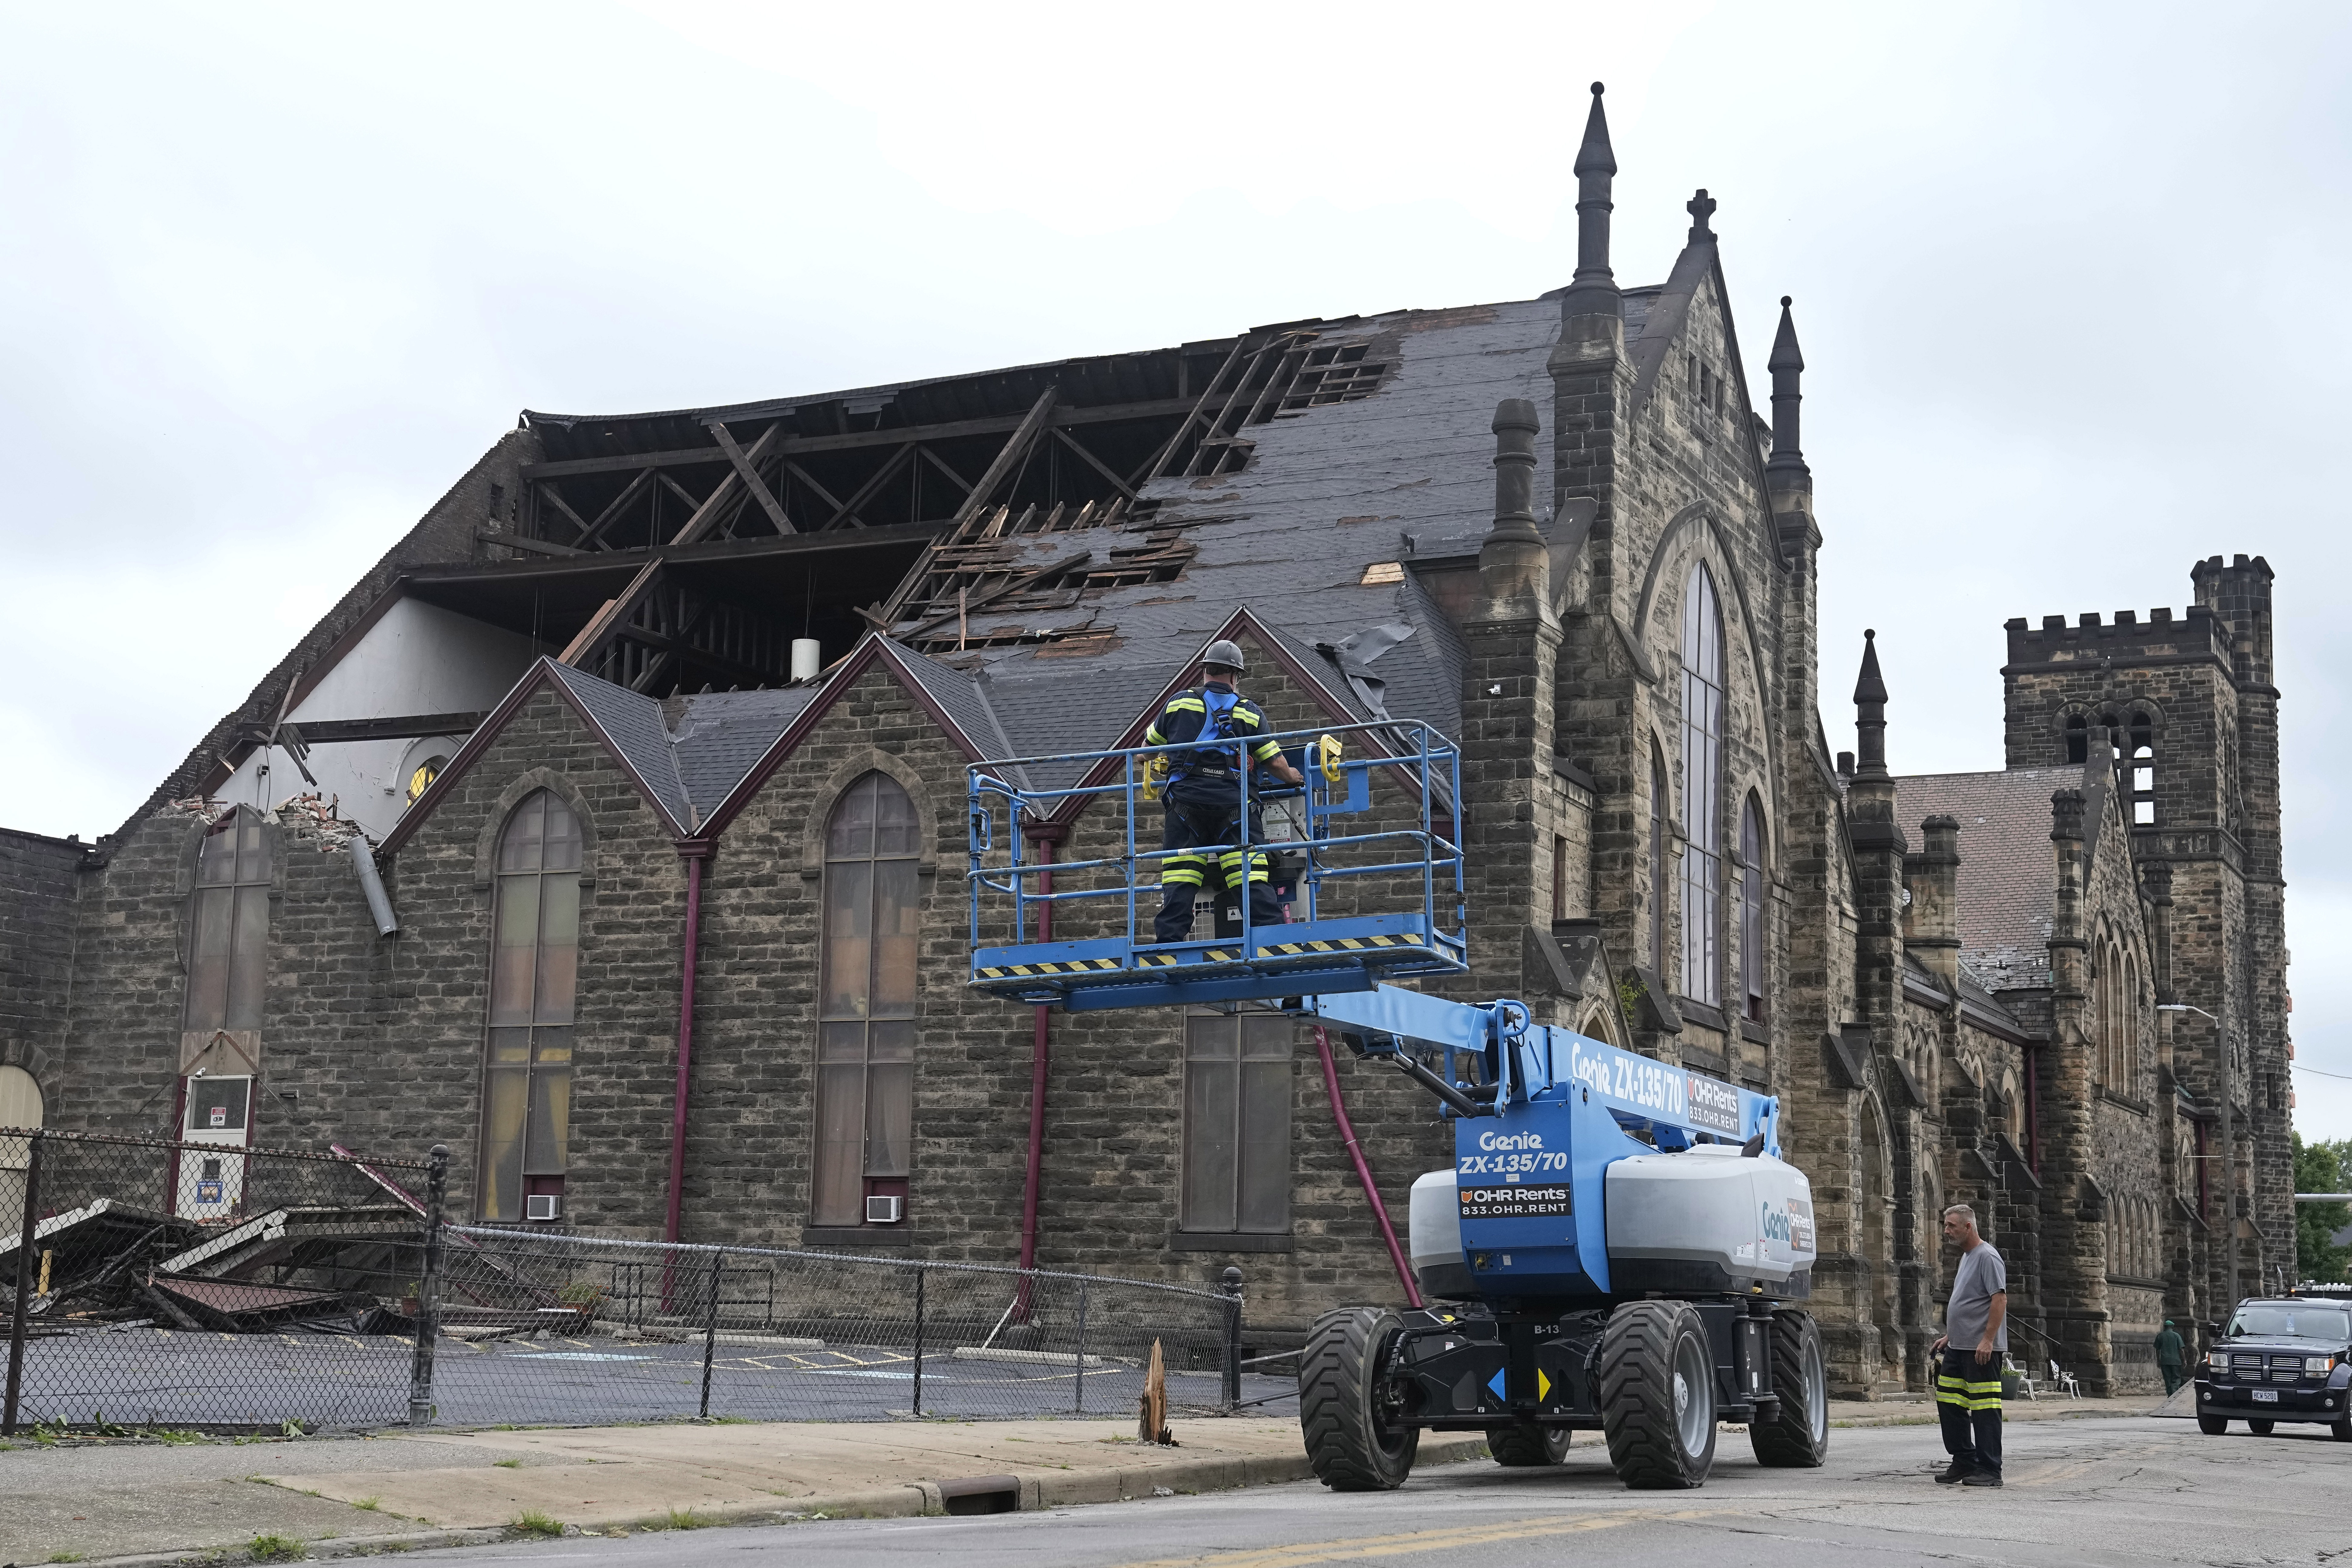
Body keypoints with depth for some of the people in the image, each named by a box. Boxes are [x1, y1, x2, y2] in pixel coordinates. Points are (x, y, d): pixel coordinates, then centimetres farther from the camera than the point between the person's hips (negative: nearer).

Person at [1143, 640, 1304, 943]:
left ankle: (1168, 943, -6)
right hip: (1232, 803, 0)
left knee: (1178, 883, -1)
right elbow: (1276, 762, 10)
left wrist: (1174, 754, 45)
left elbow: (1148, 747, 24)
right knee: (1252, 878, -3)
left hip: (1186, 803, 0)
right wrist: (1294, 778, 31)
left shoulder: (1178, 703, 12)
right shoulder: (1249, 712, 11)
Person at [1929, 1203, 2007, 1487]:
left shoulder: (1987, 1257, -11)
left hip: (1981, 1349, -10)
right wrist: (1948, 1336, 25)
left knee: (1984, 1410, -6)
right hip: (1959, 1347, 10)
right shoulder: (1966, 1257, 20)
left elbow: (2000, 1299, -19)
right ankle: (1964, 1462, 18)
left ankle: (1990, 1471, -3)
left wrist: (1988, 1339, -24)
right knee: (1949, 1404, 10)